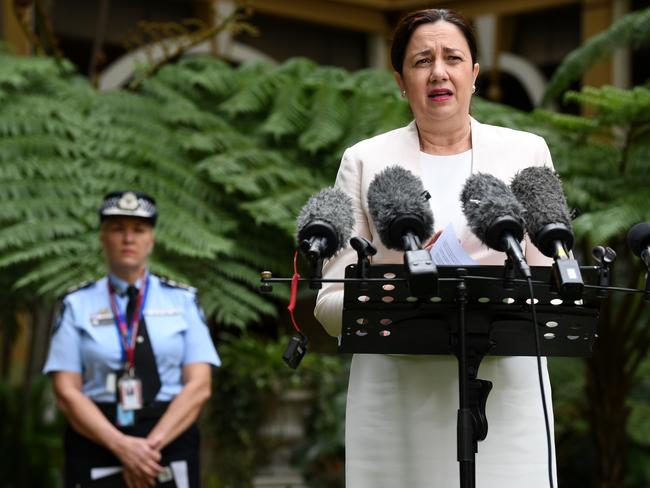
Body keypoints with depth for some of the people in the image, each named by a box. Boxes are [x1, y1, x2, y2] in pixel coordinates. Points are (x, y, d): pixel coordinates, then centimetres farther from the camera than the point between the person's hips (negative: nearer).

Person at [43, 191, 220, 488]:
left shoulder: (182, 300, 9)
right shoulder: (77, 305, 7)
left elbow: (199, 386, 1)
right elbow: (67, 392, -1)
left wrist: (152, 443, -12)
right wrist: (121, 446, -14)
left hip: (171, 439, 1)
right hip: (96, 442, 0)